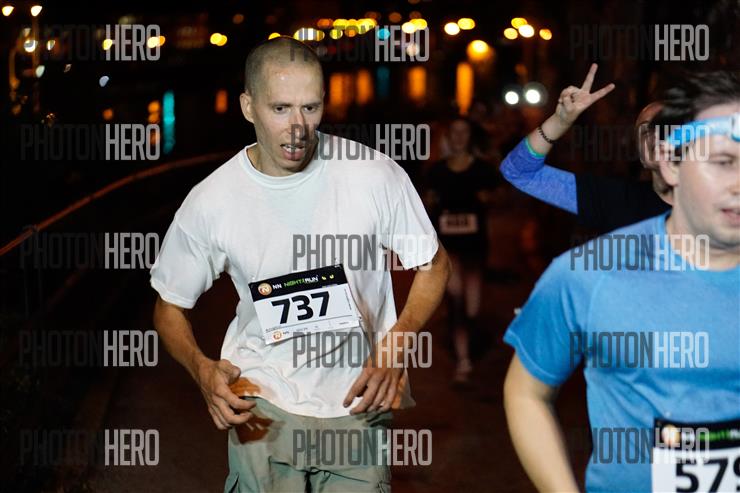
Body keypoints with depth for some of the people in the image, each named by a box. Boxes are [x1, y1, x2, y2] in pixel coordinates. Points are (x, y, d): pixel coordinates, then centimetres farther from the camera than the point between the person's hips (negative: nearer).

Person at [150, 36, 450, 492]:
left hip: (358, 405, 1)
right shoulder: (210, 202, -7)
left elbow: (434, 266, 3)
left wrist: (396, 345, -13)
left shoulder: (376, 175, -10)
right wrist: (201, 367, -13)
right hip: (263, 402, 0)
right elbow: (170, 306, 7)